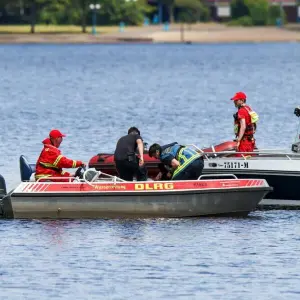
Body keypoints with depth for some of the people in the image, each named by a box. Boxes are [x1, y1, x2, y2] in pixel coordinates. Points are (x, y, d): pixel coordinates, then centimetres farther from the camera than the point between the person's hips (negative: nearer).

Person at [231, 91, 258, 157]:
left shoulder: (241, 111, -15)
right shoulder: (249, 109, 15)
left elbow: (243, 127, -25)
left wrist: (238, 141, -25)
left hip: (244, 139, -10)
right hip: (251, 139, 10)